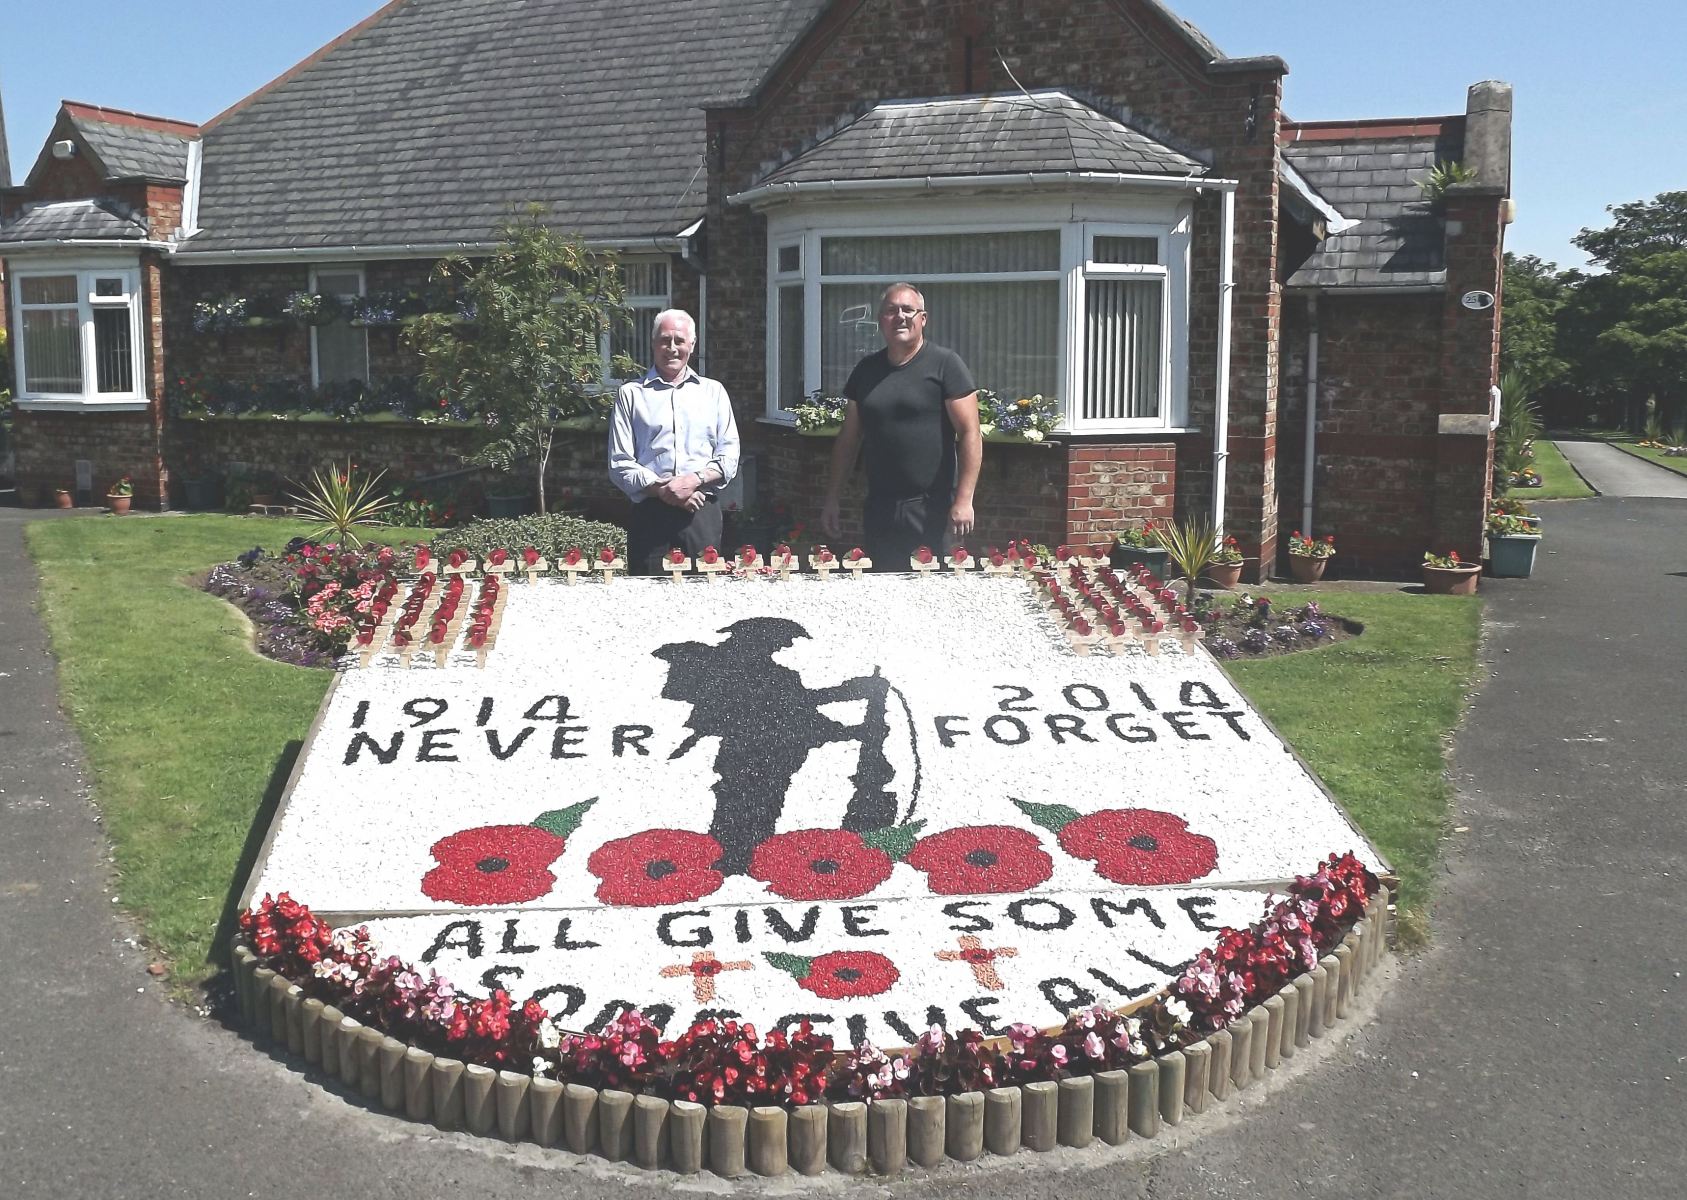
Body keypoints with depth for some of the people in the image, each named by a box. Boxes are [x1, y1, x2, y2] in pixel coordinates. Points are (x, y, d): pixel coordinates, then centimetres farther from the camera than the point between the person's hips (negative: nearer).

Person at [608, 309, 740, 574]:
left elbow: (729, 456, 8)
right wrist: (660, 489, -10)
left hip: (702, 513, 1)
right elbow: (620, 464, 3)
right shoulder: (630, 394, 10)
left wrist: (696, 479, -10)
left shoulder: (713, 392, 16)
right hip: (650, 513, -1)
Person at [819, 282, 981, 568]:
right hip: (880, 510, 5)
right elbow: (849, 438, 16)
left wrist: (964, 500, -15)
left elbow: (970, 434, -8)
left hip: (932, 510, -5)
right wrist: (831, 498, 12)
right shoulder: (866, 370, 12)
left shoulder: (945, 364, -4)